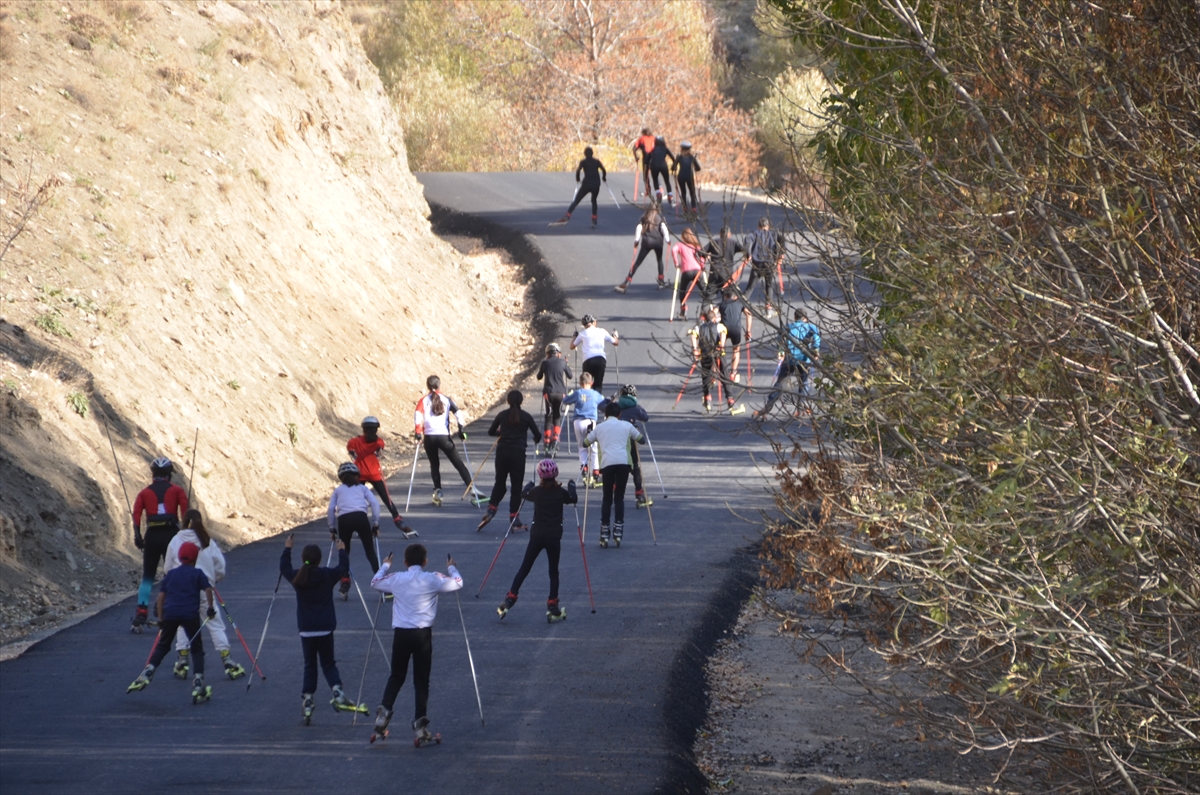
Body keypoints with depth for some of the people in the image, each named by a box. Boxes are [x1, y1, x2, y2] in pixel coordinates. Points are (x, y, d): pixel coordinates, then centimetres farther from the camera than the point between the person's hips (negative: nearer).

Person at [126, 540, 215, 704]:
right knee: (197, 648, 8)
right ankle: (198, 684, -1)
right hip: (191, 615, -2)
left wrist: (160, 619, 13)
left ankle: (147, 673, 0)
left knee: (162, 646, 16)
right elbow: (208, 589, -5)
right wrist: (210, 608, 7)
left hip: (170, 613, 2)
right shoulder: (197, 573, 9)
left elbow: (161, 597, 10)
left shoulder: (170, 574, 16)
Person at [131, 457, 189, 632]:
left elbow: (136, 514, -3)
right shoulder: (177, 491, 6)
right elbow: (185, 511, -7)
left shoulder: (144, 493, 10)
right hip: (171, 534, -1)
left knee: (147, 577, 11)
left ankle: (141, 616, 1)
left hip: (152, 535, 1)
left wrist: (137, 536, -5)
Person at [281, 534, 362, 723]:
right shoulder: (328, 575, -6)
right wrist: (342, 551, 26)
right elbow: (344, 568, 11)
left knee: (309, 665, 11)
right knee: (328, 663, 10)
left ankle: (307, 702, 5)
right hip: (325, 628, -1)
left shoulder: (297, 578, -3)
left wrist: (287, 548, 29)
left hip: (306, 630, 1)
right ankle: (338, 693, -12)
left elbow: (284, 568, 18)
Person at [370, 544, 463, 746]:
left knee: (396, 676, 16)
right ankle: (420, 724, -1)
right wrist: (451, 568, 30)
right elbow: (457, 583, 9)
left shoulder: (396, 579, 2)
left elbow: (375, 583, 21)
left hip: (401, 633, 2)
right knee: (421, 680, 5)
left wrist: (385, 566, 39)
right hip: (423, 633, -1)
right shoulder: (433, 580, -3)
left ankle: (385, 709, -4)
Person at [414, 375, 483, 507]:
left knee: (434, 465, 16)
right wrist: (462, 430, 0)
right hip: (444, 436, 0)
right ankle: (472, 489, -5)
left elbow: (418, 415, -8)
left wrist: (418, 432, -7)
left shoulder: (423, 400, 5)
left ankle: (437, 490, 1)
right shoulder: (447, 399, 7)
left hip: (429, 437, 0)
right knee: (458, 463, 3)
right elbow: (458, 413, -2)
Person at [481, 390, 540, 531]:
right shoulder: (525, 416, -1)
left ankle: (491, 509, 1)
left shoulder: (502, 415, 5)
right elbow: (537, 435, 0)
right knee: (516, 486, 4)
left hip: (502, 451, 2)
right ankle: (514, 519, 3)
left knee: (499, 483, 16)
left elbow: (491, 432, 13)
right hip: (518, 453, -2)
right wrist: (535, 440, 23)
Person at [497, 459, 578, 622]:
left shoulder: (536, 492, -3)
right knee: (553, 571, 8)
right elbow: (573, 499, 13)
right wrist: (571, 486, 30)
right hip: (554, 537, -1)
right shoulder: (561, 493, -5)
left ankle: (509, 600, 2)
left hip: (537, 536, 1)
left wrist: (529, 485, 36)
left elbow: (523, 495, 17)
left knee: (524, 568, 8)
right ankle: (553, 609, 6)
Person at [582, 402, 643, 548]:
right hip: (623, 462, 0)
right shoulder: (627, 426, 16)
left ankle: (604, 535, 4)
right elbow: (640, 439, 28)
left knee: (607, 498, 7)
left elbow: (586, 442, 24)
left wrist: (589, 433, 45)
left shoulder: (599, 427, 17)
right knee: (619, 497, 8)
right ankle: (618, 532, -1)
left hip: (607, 463, 0)